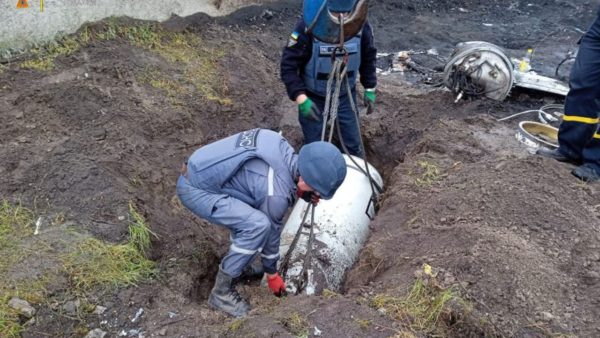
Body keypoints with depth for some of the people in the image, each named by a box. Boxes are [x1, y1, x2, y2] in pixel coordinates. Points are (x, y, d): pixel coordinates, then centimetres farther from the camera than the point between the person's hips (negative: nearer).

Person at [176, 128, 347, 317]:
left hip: (202, 170, 9)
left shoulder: (283, 150, -4)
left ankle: (240, 261, 27)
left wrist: (303, 193, 1)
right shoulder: (276, 194, -24)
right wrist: (271, 272, 10)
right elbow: (271, 231, -9)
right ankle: (221, 292, -6)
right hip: (194, 188, -9)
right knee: (258, 225, -22)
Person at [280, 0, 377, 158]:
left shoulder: (361, 25, -14)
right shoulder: (308, 27, -26)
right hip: (313, 97, -2)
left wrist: (370, 89, 5)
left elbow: (368, 58, 4)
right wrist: (301, 98, -30)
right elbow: (288, 65, -21)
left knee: (353, 143, 16)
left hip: (346, 96, 3)